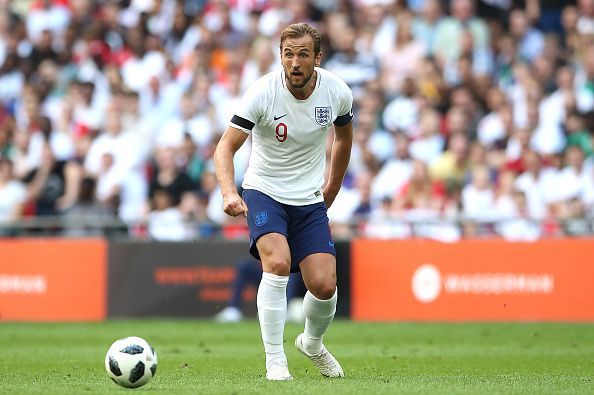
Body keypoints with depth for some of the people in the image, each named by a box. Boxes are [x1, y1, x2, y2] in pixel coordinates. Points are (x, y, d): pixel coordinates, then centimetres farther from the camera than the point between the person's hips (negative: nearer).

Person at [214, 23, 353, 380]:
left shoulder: (337, 92, -8)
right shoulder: (262, 93, -19)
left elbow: (344, 138, 14)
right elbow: (226, 147, -21)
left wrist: (332, 189, 18)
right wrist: (229, 193, -38)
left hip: (310, 200, 3)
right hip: (264, 192, -3)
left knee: (324, 285, -8)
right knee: (278, 263, -28)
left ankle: (312, 344, 26)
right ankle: (275, 361, -17)